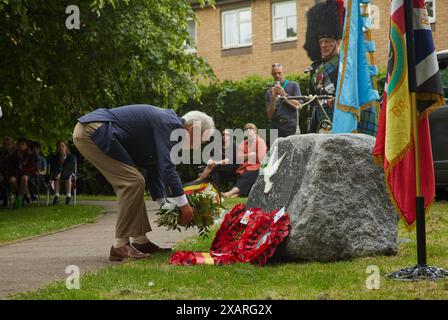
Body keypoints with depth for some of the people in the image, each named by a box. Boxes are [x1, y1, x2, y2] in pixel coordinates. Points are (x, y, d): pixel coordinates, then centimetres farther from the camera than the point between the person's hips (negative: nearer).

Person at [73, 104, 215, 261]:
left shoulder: (164, 123, 21)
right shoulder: (171, 124, -10)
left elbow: (154, 171, 27)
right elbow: (167, 167, -16)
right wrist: (183, 204, -8)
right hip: (93, 131, -11)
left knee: (129, 182, 13)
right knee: (133, 182, -11)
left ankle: (140, 241, 15)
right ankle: (120, 246, -9)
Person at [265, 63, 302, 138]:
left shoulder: (293, 85, 9)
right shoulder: (269, 91, 15)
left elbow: (298, 106, -1)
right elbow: (270, 115, 8)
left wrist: (284, 95, -8)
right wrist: (273, 99, -5)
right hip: (276, 130, 2)